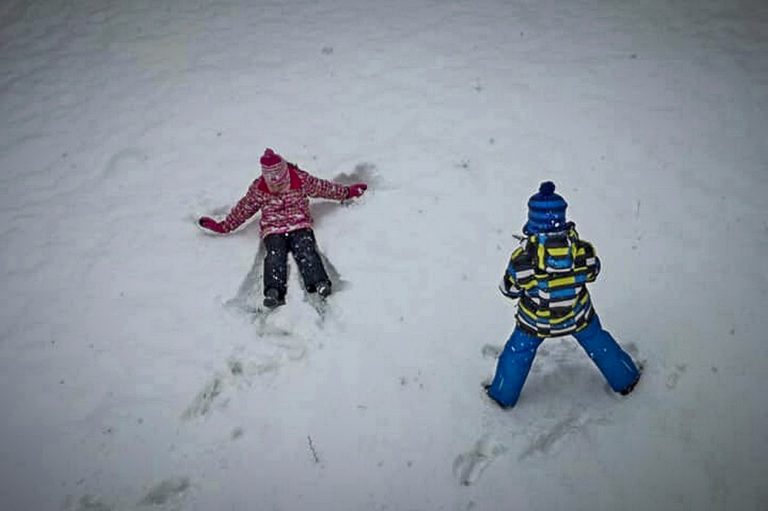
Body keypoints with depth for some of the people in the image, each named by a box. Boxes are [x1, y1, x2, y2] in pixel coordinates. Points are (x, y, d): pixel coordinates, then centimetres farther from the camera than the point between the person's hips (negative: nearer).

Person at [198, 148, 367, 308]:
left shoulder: (301, 179, 4)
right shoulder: (258, 188, 6)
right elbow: (243, 208, 15)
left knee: (306, 251, -27)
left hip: (300, 226, 0)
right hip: (273, 230, 0)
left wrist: (348, 192, 21)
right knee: (275, 255, -27)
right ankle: (273, 290, -49)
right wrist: (223, 226, 16)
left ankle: (320, 283, -49)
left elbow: (323, 188, 15)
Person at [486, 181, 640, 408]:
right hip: (578, 315, 1)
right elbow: (592, 272, -4)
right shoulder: (580, 247, -25)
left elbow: (510, 289, -14)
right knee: (598, 342, 27)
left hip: (535, 320, -1)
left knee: (518, 351, 23)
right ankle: (625, 380, 46)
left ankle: (503, 395, 40)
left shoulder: (524, 256, -30)